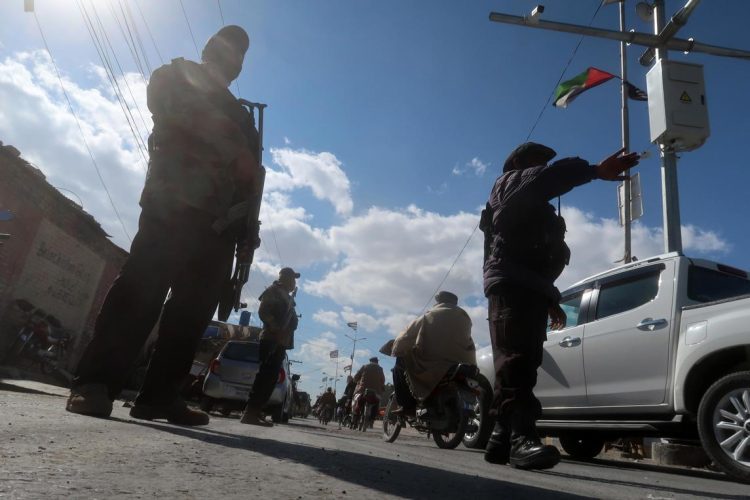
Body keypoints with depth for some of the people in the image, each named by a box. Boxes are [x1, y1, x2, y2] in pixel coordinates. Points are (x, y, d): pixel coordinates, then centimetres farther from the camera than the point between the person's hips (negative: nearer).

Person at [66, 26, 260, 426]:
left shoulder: (241, 115, 32)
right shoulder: (177, 75, 18)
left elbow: (248, 177, 23)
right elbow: (186, 110, -7)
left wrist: (246, 226, 10)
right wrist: (236, 151, -16)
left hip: (221, 218, 6)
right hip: (174, 199, -5)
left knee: (194, 305, -4)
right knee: (144, 283, -18)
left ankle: (158, 395, -2)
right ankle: (94, 384, -16)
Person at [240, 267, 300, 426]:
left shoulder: (286, 296, 26)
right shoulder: (274, 291, -1)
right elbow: (263, 311, -13)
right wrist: (277, 330, -18)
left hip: (280, 342, 9)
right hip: (272, 340, -9)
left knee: (270, 377, 6)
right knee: (266, 376, -16)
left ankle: (254, 412, 7)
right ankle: (249, 413, -17)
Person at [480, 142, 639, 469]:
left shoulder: (534, 208, 38)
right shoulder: (510, 183, 11)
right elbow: (548, 178, -15)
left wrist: (551, 301, 25)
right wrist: (596, 170, -25)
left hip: (530, 288, 9)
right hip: (510, 284, -9)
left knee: (521, 361, 2)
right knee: (515, 357, -24)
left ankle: (501, 439, 4)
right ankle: (522, 435, -36)